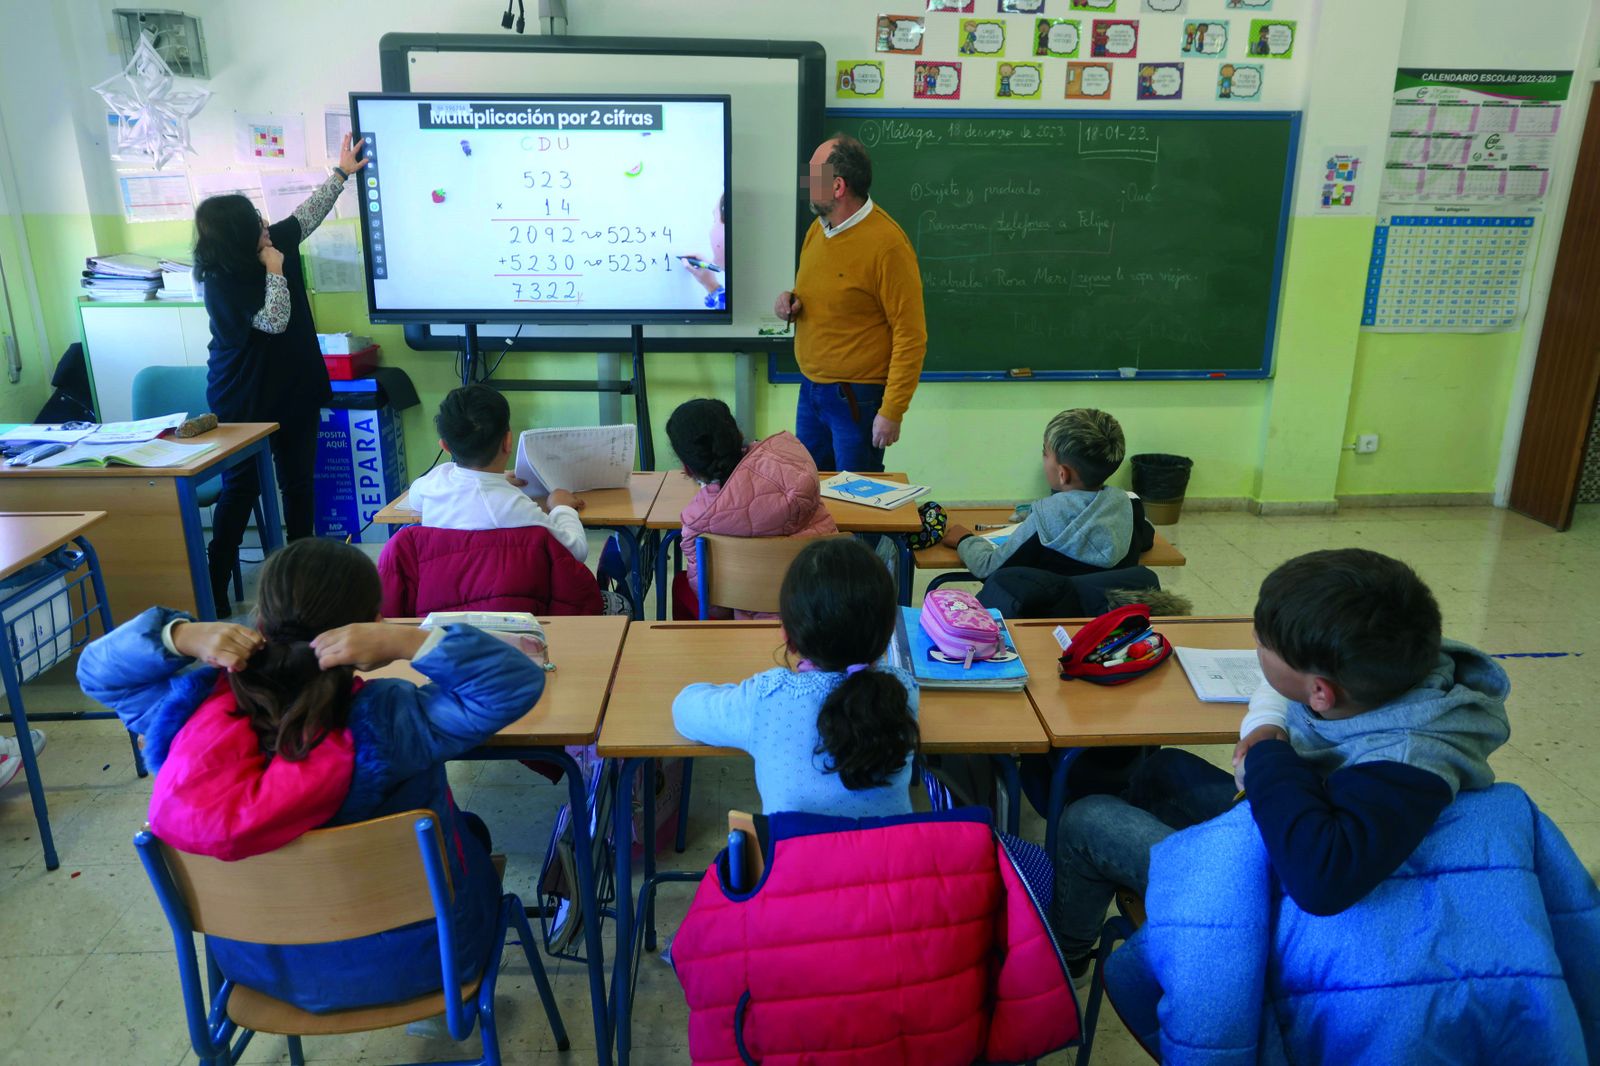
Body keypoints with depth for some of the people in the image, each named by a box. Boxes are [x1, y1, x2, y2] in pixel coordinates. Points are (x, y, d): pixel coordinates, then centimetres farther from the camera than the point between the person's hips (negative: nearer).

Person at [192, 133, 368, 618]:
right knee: (241, 488, -3)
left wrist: (341, 173, 15)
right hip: (246, 400, -7)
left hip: (295, 388, 7)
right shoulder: (223, 283, -21)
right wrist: (274, 270, -20)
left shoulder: (275, 242, -1)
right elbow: (274, 320, -26)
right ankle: (216, 586, 5)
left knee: (299, 478, 13)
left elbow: (309, 213, 13)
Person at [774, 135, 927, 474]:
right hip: (810, 389, 7)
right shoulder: (818, 228, 5)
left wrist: (892, 412, -19)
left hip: (858, 398, -7)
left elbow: (911, 336, -17)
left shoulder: (887, 244, -18)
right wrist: (791, 302, -2)